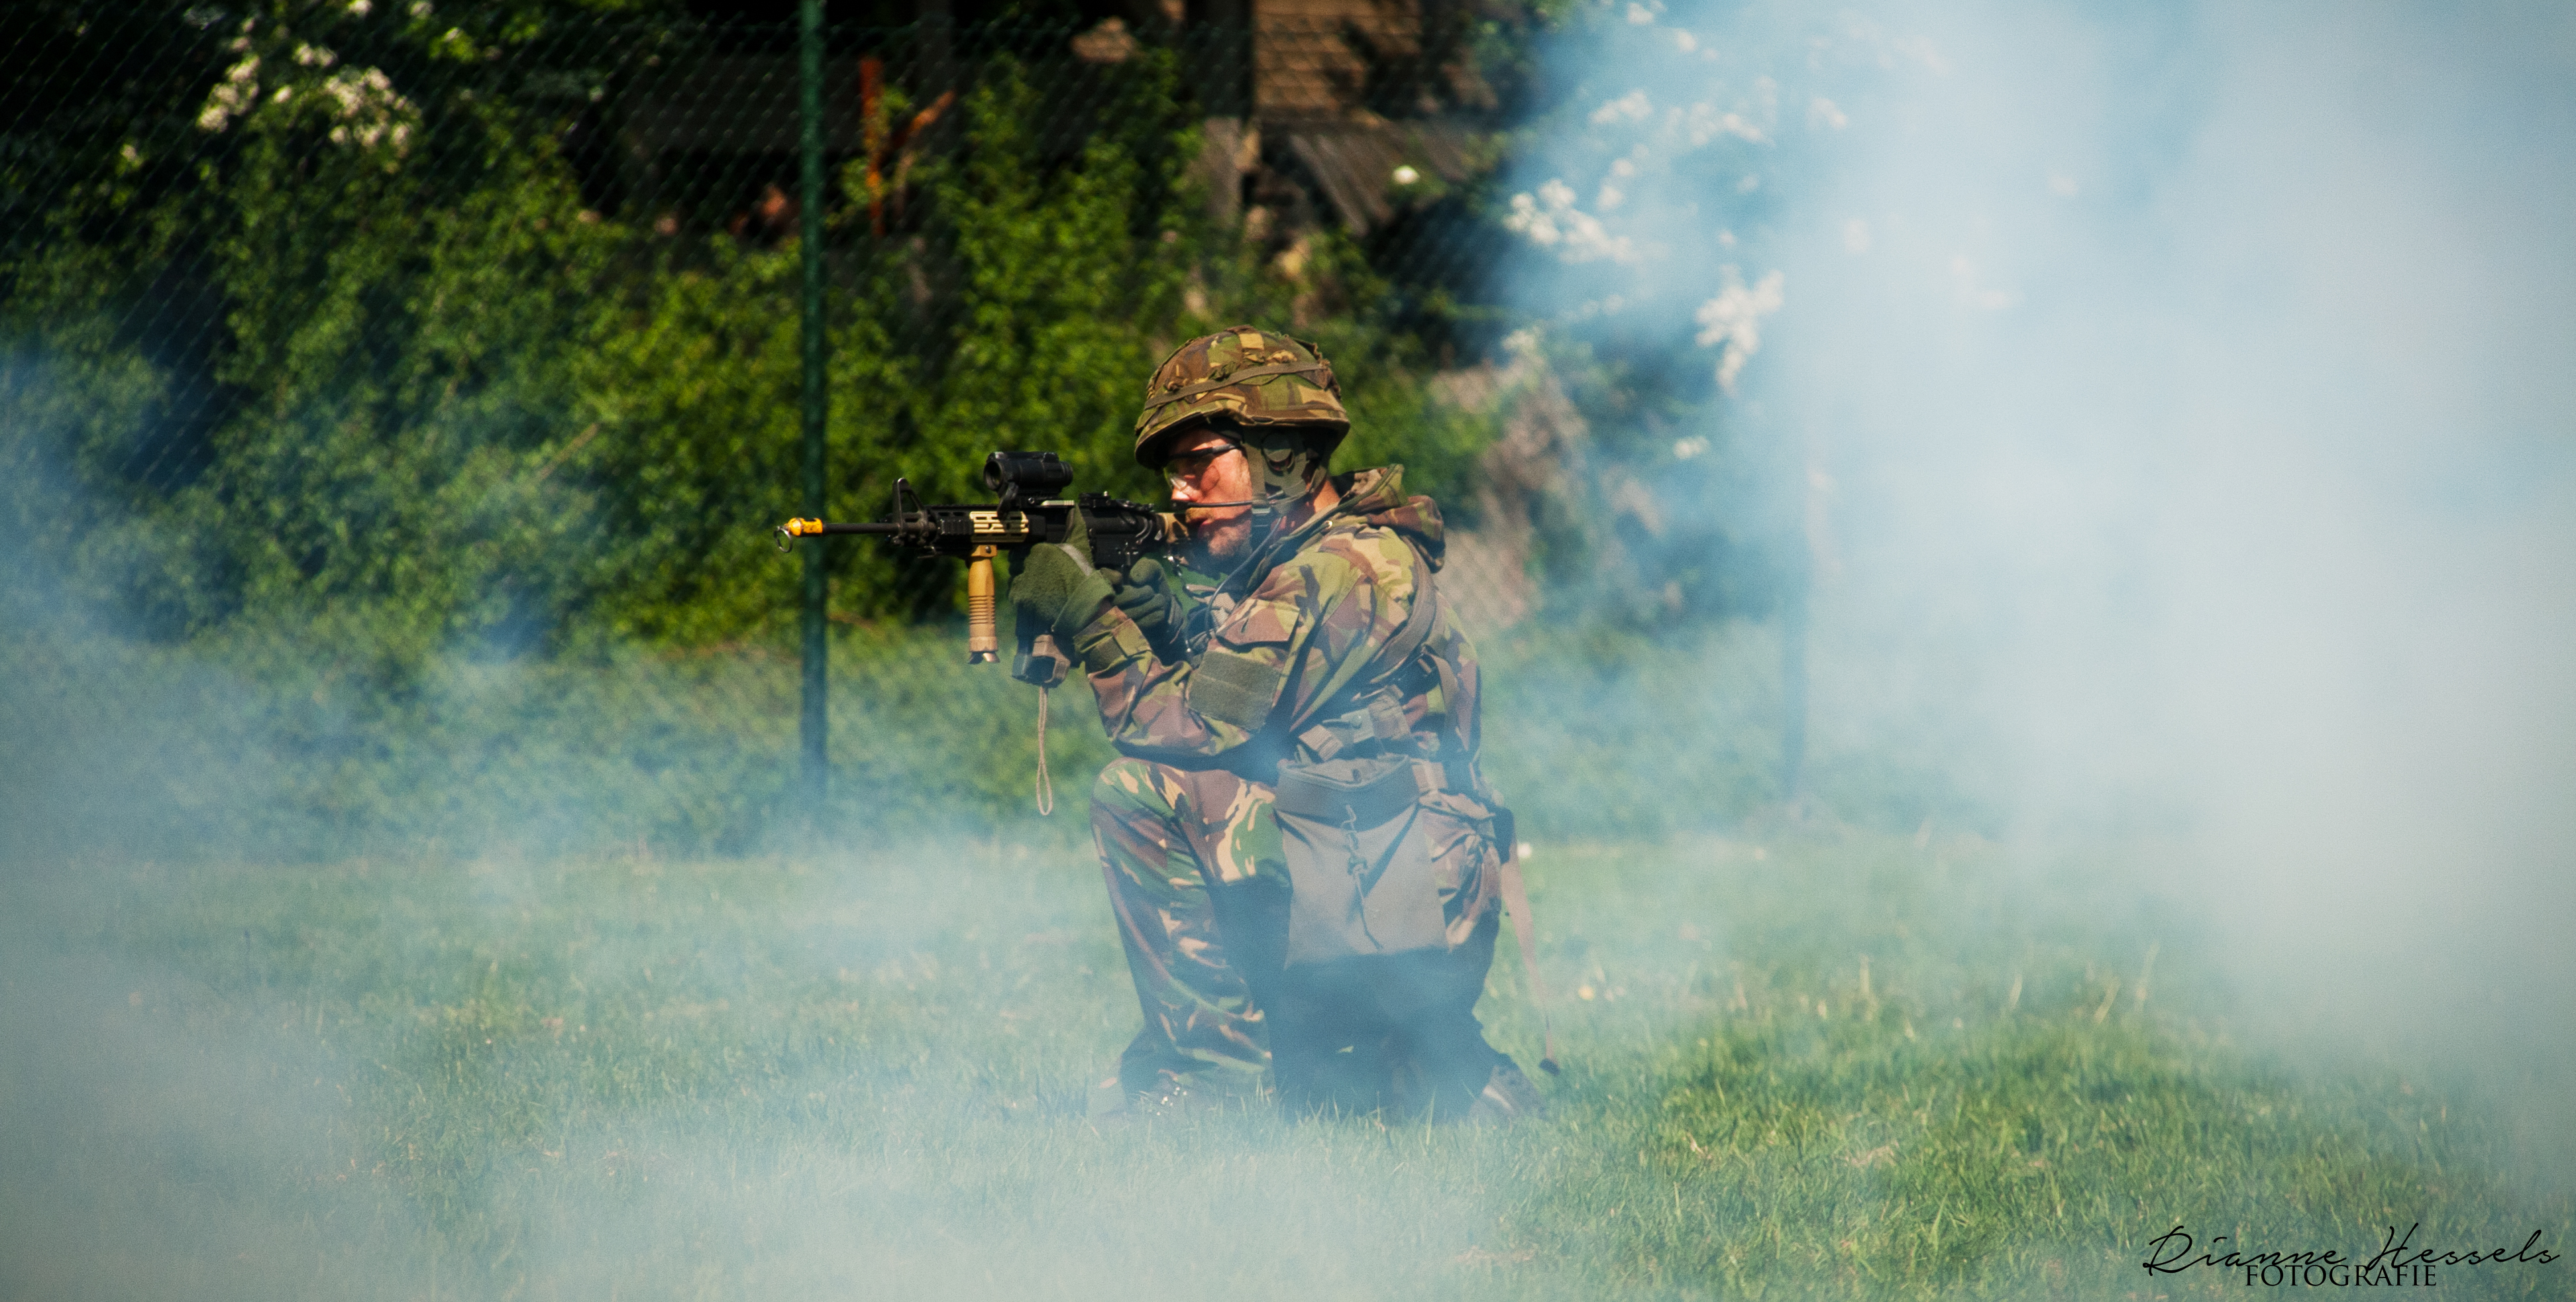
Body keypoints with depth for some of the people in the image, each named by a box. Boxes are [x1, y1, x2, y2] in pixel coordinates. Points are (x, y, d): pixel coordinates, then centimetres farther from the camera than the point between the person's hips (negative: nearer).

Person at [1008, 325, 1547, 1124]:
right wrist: (1164, 628, -4)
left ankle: (1215, 1065, -10)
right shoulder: (1285, 566, 17)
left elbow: (1194, 728, -16)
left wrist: (1090, 614, -7)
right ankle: (1449, 1078, 18)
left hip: (1389, 927, -10)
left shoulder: (1347, 569, -14)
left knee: (1139, 794, -15)